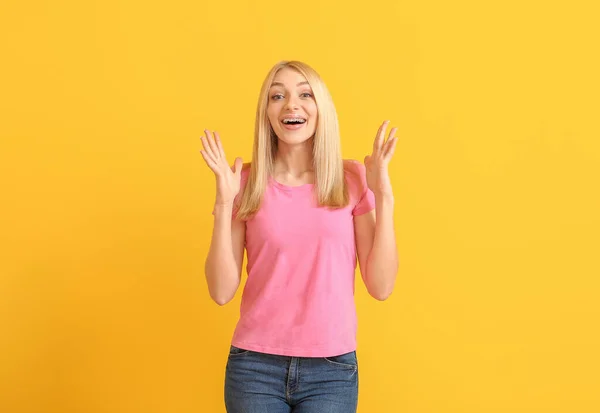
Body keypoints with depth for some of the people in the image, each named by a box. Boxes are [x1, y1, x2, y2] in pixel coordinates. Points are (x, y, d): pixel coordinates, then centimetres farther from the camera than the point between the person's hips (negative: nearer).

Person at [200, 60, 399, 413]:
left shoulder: (353, 179, -1)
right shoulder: (246, 182, -2)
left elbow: (381, 287, -5)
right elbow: (222, 292, -4)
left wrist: (384, 196, -10)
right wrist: (224, 202, -12)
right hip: (255, 366, 0)